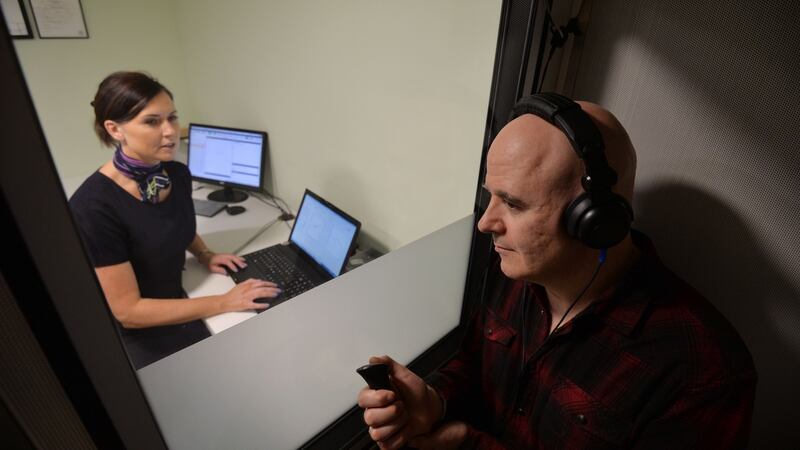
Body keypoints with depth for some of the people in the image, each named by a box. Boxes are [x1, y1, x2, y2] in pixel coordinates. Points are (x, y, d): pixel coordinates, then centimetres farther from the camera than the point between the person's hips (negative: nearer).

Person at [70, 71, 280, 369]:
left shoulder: (178, 174, -7)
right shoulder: (93, 207, -27)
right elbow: (127, 310, -24)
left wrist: (204, 254, -2)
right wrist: (224, 302, -25)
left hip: (179, 307, 6)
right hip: (136, 338, -5)